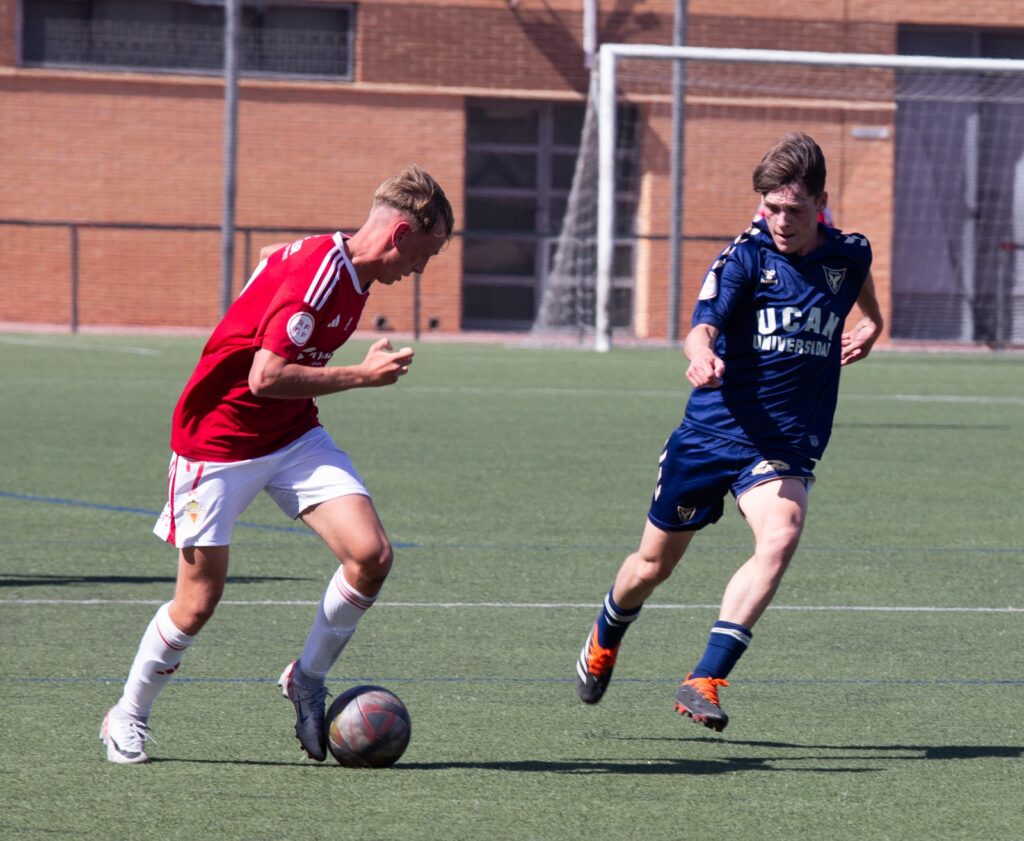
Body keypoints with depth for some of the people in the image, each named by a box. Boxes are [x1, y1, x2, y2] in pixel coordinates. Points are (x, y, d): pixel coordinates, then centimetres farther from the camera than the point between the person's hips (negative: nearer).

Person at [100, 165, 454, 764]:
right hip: (218, 440, -8)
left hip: (293, 436, 8)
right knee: (198, 604, 0)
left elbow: (274, 260, 23)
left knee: (371, 554, -13)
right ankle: (128, 718, 24)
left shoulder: (349, 274, 3)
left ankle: (308, 680, 8)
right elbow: (265, 378, -29)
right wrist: (362, 375, -22)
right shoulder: (318, 271, -25)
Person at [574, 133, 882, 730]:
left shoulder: (849, 255, 2)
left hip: (787, 448, 1)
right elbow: (703, 326, -27)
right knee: (654, 565, 12)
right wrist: (701, 353, -48)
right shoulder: (747, 255, -10)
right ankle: (606, 638, 46)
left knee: (780, 539, -29)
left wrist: (870, 325, 20)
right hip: (711, 432, -1)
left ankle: (705, 680, -31)